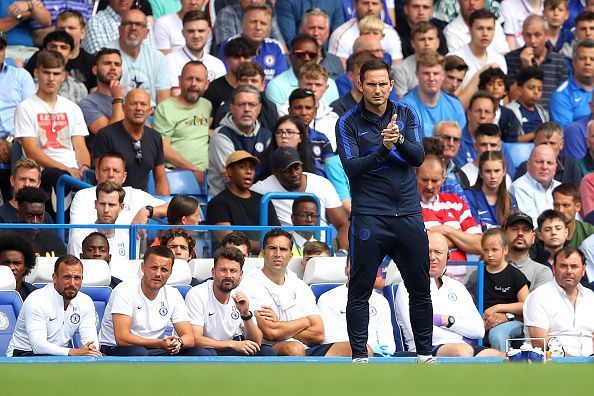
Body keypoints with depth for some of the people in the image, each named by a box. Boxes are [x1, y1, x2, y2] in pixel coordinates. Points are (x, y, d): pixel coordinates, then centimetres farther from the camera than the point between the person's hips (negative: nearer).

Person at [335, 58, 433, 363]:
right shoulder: (348, 124, -2)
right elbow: (352, 167, -12)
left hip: (409, 215, 3)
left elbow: (418, 157, -5)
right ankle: (359, 356, 5)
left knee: (420, 288, 9)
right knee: (360, 291, -2)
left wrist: (399, 140, -24)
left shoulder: (406, 115, 7)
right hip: (369, 218, -3)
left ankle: (425, 353, 20)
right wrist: (384, 149, -26)